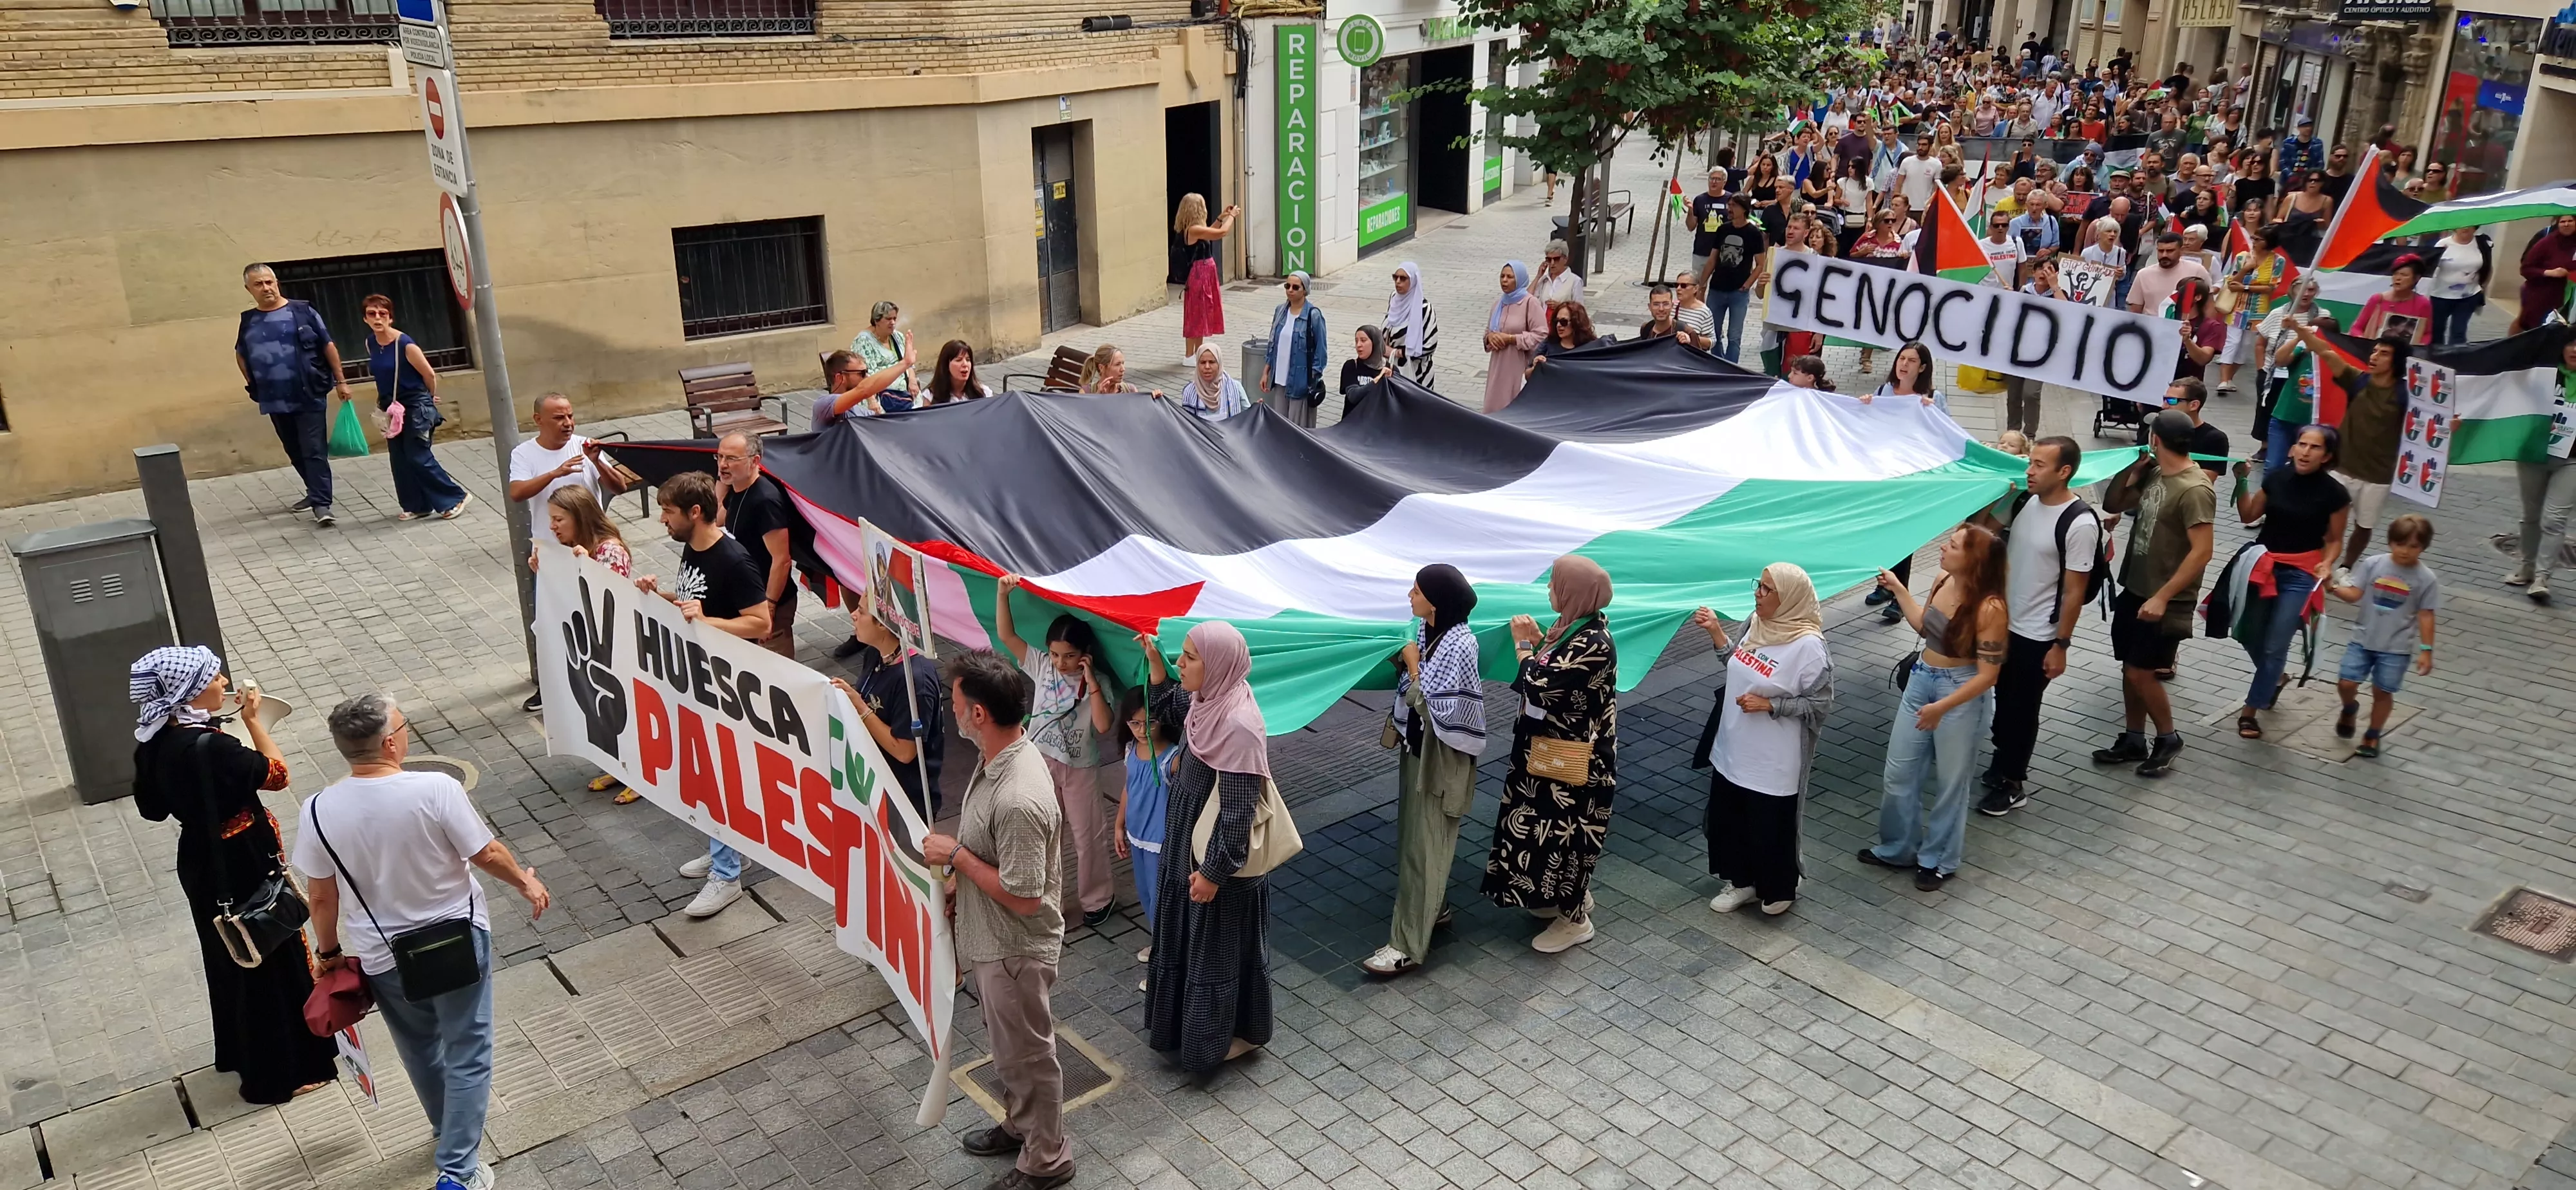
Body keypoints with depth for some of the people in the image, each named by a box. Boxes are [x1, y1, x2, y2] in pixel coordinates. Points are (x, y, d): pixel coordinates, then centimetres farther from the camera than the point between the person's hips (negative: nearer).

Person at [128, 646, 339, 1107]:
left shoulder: (154, 742, -4)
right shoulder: (209, 747, -30)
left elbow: (153, 807, 9)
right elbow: (276, 773, -17)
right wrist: (253, 719, -10)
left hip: (201, 865, 9)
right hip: (244, 868, -9)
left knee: (232, 957, 26)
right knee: (271, 961, 7)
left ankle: (241, 1050, 44)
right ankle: (282, 1072, 20)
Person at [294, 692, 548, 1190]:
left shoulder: (319, 811, -15)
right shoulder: (436, 789, -24)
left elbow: (321, 898, -4)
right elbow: (487, 854, -14)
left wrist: (328, 952, 12)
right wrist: (526, 882, 6)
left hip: (382, 956, 4)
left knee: (419, 1050, 27)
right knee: (466, 1055, 11)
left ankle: (449, 1131, 48)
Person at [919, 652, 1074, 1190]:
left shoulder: (1018, 799, -36)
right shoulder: (999, 756, -6)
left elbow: (1023, 898, -29)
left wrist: (956, 856, -22)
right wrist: (959, 879, 12)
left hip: (1016, 949, -9)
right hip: (990, 938, 9)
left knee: (1027, 1053, 12)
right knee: (1007, 1048, 28)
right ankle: (1019, 1124, 50)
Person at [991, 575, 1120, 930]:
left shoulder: (1097, 682, -14)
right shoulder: (1041, 665, -6)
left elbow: (1103, 725, -26)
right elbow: (1006, 635, -9)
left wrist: (1090, 680, -28)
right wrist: (1003, 594, -21)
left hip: (1081, 769, -3)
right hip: (1042, 764, 3)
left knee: (1088, 836, 10)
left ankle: (1098, 898, 27)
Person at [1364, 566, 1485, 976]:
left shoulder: (1459, 645, -25)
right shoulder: (1427, 630, 1)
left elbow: (1437, 708, -26)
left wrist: (1413, 666, -19)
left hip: (1439, 756, -9)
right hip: (1415, 745, 9)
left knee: (1423, 845, -4)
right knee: (1414, 832, 21)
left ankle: (1408, 945, 2)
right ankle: (1433, 906, 40)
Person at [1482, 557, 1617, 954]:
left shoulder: (1592, 645, -30)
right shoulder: (1578, 625, 0)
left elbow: (1541, 688, -29)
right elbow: (1554, 670, 9)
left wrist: (1523, 645, -14)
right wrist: (1538, 640, -7)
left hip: (1573, 760, -10)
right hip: (1555, 750, 10)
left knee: (1565, 833, 6)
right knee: (1551, 828, 23)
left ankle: (1575, 920, 22)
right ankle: (1571, 895, 42)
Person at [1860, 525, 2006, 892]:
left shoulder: (1989, 608, -24)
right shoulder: (1943, 582, -4)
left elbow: (1987, 675, -21)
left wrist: (1941, 708, -25)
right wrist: (1897, 589, 14)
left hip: (1963, 694, -7)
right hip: (1921, 681, 7)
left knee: (1950, 781, 11)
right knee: (1900, 771, 16)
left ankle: (1939, 860, 30)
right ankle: (1897, 848, 35)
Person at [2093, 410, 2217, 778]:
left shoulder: (2194, 489, -21)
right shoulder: (2152, 474, 4)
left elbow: (2202, 553, -23)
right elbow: (2112, 506, 17)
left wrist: (2162, 597, -25)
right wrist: (2128, 473, -1)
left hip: (2164, 601, -8)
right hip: (2134, 589, 8)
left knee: (2141, 673, -4)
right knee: (2130, 669, 13)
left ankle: (2168, 739, 17)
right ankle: (2133, 741, 26)